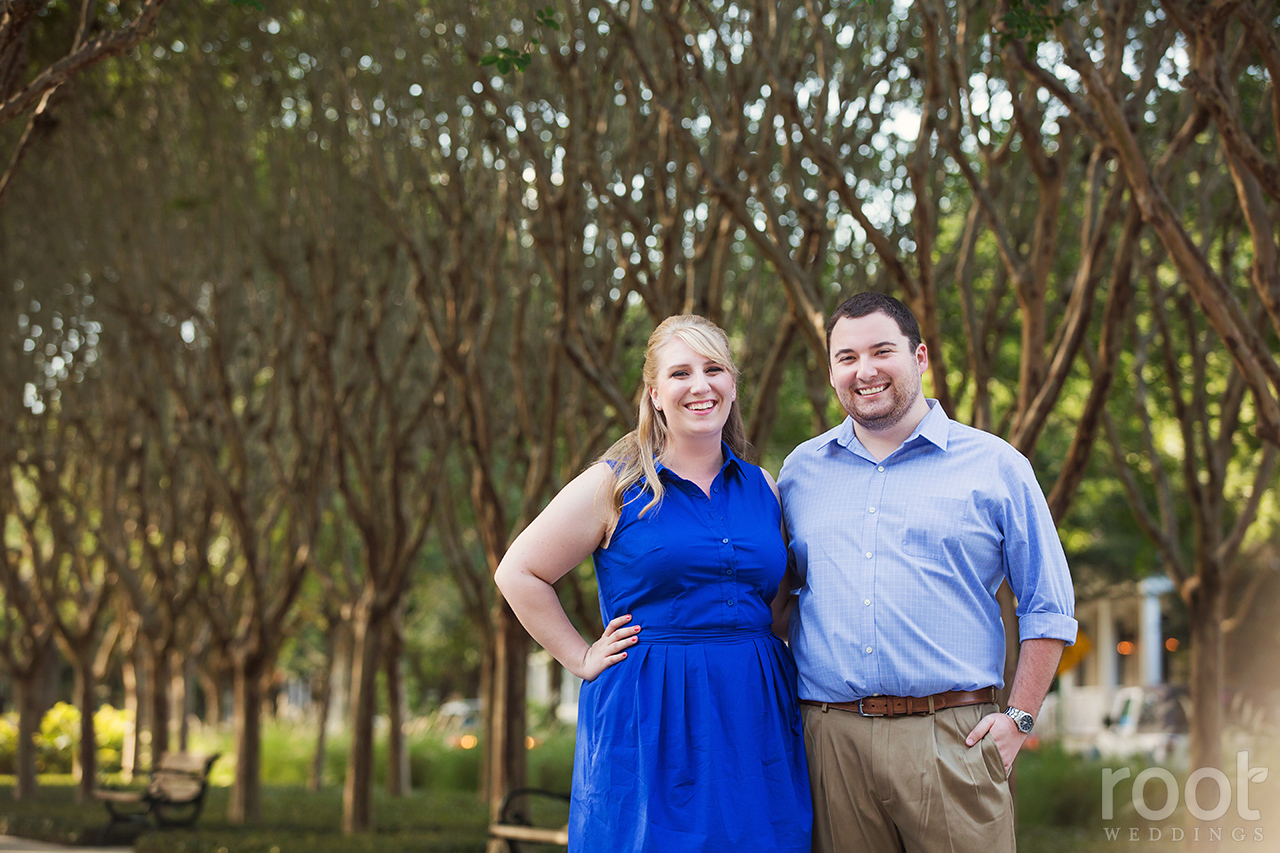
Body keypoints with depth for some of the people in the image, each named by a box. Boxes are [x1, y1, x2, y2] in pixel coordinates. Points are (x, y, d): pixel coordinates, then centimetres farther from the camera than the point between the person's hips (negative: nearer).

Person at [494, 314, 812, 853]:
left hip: (753, 719, 4)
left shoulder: (762, 487, 11)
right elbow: (517, 574, 0)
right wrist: (583, 660, -3)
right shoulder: (615, 485, -2)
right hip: (649, 722, -4)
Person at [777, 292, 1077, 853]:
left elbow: (1048, 610, 7)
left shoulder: (996, 467, 6)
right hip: (829, 738, 2)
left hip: (952, 739, -2)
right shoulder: (800, 471, 13)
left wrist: (1019, 718, -2)